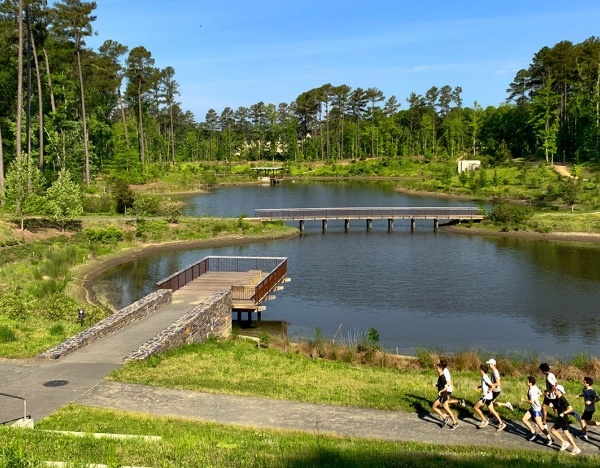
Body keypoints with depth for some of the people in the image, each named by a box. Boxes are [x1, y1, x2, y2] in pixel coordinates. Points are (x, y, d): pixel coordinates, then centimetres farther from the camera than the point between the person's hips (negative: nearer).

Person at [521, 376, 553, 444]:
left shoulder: (531, 391, -26)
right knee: (524, 419, 7)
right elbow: (540, 393, 15)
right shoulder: (534, 387, 1)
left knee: (540, 425, -4)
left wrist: (524, 400, -18)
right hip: (532, 408, 10)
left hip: (536, 409, -10)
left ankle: (549, 439, 7)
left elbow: (532, 402, -31)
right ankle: (533, 433, 17)